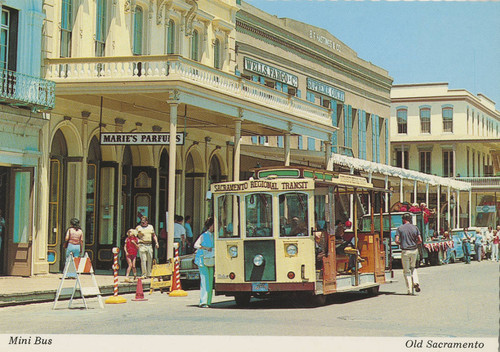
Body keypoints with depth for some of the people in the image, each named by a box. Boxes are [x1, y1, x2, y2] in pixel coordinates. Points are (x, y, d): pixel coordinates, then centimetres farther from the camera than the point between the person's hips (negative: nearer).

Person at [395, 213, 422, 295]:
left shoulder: (400, 228, -4)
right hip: (414, 250, 3)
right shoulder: (415, 228, 2)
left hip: (405, 251, -2)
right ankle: (416, 282, 2)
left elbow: (397, 240, -11)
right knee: (413, 267, 24)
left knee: (406, 271, 6)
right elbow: (420, 240, -3)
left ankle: (410, 290, 2)